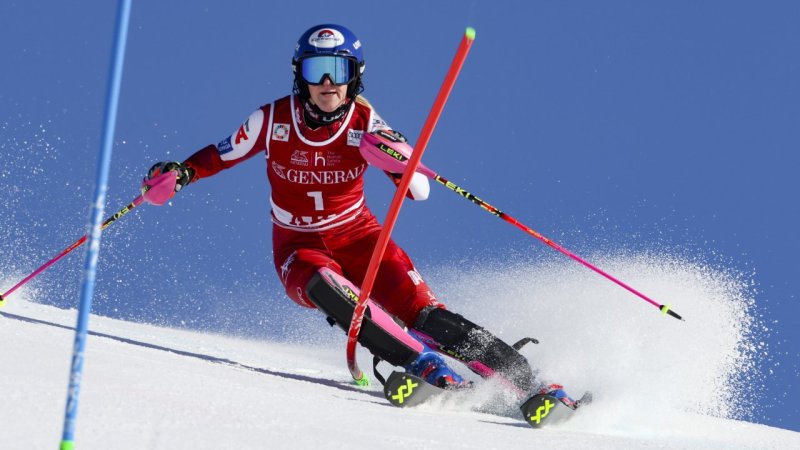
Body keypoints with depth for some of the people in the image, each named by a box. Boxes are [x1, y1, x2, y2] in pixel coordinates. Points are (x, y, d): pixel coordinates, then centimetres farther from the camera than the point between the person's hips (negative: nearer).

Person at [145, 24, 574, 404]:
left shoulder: (365, 122, -12)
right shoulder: (273, 120, -12)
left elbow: (419, 190, -16)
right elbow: (221, 154, 5)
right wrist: (181, 173, -14)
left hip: (357, 236, 0)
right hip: (299, 248, 0)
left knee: (422, 312, -22)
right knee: (327, 287, -37)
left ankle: (523, 380, -21)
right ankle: (422, 362, -42)